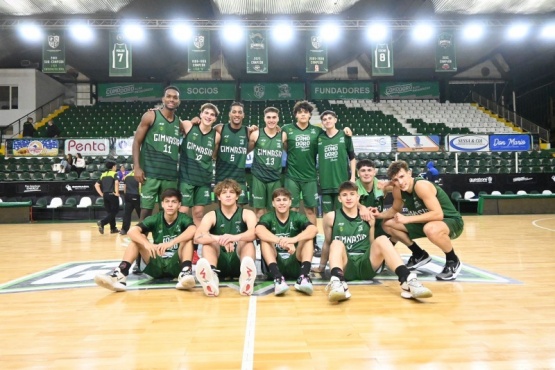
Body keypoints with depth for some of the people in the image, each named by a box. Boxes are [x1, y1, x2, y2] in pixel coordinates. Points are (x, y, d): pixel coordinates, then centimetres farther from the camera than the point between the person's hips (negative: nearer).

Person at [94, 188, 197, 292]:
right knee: (138, 238, -14)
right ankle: (120, 274, -31)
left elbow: (194, 230, -31)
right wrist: (147, 244, -37)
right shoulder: (155, 219, -1)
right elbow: (132, 231, -18)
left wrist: (172, 242, -45)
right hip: (157, 265, 2)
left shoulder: (183, 218, -6)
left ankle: (185, 272, -43)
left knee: (189, 237, -24)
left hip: (176, 264, -2)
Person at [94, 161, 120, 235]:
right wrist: (117, 192, -17)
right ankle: (102, 222, -17)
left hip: (105, 195, 6)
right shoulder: (114, 174, -4)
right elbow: (116, 182, -24)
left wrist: (101, 194, 9)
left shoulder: (103, 174, 14)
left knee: (110, 212, 14)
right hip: (112, 195, -6)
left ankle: (113, 228, 17)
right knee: (114, 211, 2)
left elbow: (96, 185, 8)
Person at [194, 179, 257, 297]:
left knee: (247, 241, -25)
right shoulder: (211, 216, 4)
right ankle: (212, 276, -49)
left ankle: (246, 278, -51)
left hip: (239, 263, -1)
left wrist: (236, 237, -43)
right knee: (209, 242, -23)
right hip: (220, 264, 1)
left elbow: (254, 233, -21)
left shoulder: (247, 214, 3)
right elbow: (198, 237, -17)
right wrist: (220, 239, -37)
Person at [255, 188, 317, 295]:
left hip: (295, 266, 1)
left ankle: (304, 276, -33)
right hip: (275, 265, 0)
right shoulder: (267, 218, 0)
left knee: (308, 238, -17)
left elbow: (314, 229, -21)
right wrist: (281, 241, -42)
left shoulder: (297, 217, 2)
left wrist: (293, 240, -39)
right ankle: (277, 277, -38)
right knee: (265, 239, -22)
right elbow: (259, 230, -26)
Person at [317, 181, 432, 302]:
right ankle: (337, 282, -58)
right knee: (336, 244, -31)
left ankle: (407, 280, -38)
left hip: (366, 265, 2)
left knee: (382, 240, -22)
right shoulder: (331, 217, 5)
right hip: (344, 266, -2)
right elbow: (327, 244, 15)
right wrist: (322, 266, 20)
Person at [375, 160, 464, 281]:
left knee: (430, 229, -43)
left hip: (452, 222, -7)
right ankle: (420, 255, 15)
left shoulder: (422, 186, -29)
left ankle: (453, 261, -12)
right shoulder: (397, 190, -7)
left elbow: (438, 214, -35)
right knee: (388, 225, -1)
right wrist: (380, 215, -9)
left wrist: (407, 219, -34)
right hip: (427, 222, 8)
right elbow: (396, 210, 11)